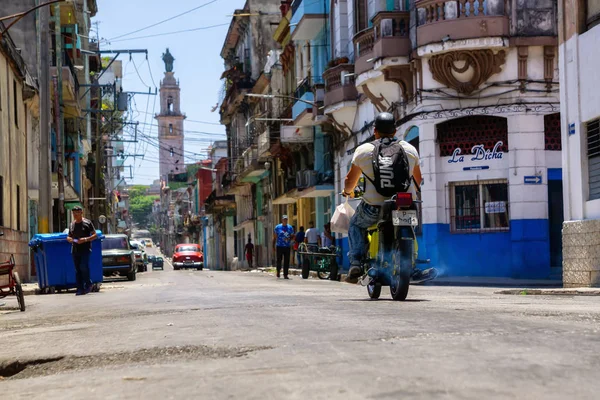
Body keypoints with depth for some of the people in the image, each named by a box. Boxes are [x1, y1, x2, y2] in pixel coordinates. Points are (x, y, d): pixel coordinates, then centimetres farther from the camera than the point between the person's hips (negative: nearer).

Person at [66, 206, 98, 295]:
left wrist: (85, 239, -17)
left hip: (85, 249, -5)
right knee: (77, 270, 4)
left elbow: (95, 235, -2)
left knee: (83, 266, -18)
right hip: (75, 250, 5)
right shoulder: (72, 225, 15)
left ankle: (88, 284, 3)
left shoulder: (87, 223, -1)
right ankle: (80, 288, 8)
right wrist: (69, 239, -2)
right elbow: (68, 237, 23)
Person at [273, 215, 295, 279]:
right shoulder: (277, 227, 4)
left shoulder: (290, 227, 9)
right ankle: (278, 271, 26)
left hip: (287, 246, 2)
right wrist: (273, 245, 3)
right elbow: (274, 237, 7)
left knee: (286, 261, -2)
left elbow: (293, 237, 15)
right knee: (279, 260, 0)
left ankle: (285, 275, 3)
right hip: (279, 246, -2)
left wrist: (289, 239, -7)